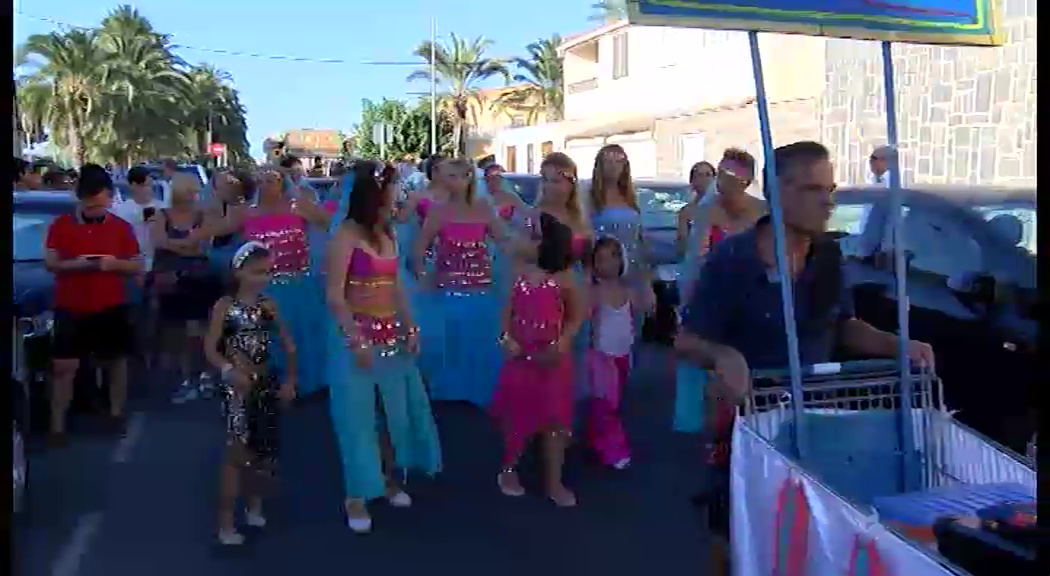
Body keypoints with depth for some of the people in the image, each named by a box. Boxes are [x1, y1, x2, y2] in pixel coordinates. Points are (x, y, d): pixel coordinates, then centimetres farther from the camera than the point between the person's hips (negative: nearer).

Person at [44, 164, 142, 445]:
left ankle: (116, 415, 25)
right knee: (64, 366, -2)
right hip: (70, 308, -1)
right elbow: (50, 263, -3)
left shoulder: (122, 227, 3)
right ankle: (57, 426, 5)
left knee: (116, 361, 10)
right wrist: (75, 264, -22)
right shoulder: (61, 225, 1)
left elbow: (138, 266, 2)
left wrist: (116, 264, -19)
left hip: (111, 307, 1)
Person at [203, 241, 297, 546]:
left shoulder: (268, 306, 4)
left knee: (267, 451, 11)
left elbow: (288, 345, 8)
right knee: (237, 452, -5)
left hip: (267, 384, 4)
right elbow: (210, 349, -11)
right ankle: (226, 522, 5)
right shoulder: (225, 306, -6)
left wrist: (289, 380, -1)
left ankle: (254, 506, 33)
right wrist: (230, 371, -27)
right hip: (238, 387, -4)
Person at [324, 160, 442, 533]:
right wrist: (355, 340, -20)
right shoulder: (346, 235, -13)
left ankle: (390, 478, 32)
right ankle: (356, 495, 13)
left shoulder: (387, 234, 9)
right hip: (358, 334, -7)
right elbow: (335, 296, -16)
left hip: (392, 334, 7)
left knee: (396, 408, 14)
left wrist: (410, 328, 5)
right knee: (358, 413, 1)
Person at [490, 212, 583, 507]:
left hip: (552, 359, -2)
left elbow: (576, 317, -3)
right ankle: (508, 470, 32)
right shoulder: (521, 272, 0)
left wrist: (562, 344, -17)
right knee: (517, 415, 12)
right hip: (520, 357, 2)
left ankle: (554, 482, 17)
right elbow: (509, 310, 5)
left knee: (554, 418, 5)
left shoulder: (564, 278, -8)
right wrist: (507, 338, -11)